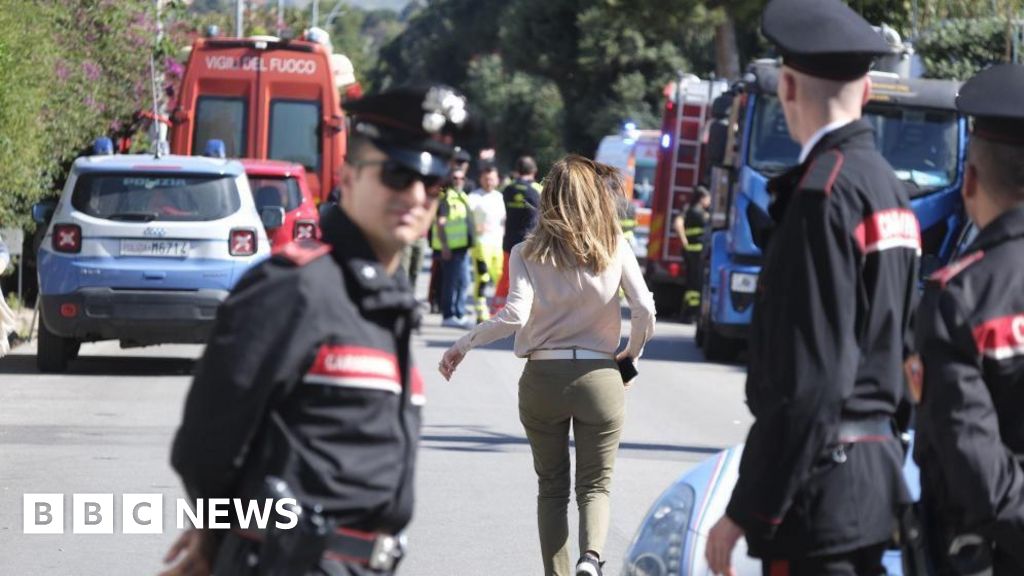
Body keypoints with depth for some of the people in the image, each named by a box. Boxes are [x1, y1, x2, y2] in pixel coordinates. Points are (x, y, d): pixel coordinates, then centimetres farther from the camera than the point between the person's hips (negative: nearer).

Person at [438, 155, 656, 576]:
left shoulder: (529, 253, -3)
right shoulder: (615, 248, -1)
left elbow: (515, 315, -16)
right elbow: (645, 311, -7)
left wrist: (464, 344, -5)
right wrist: (632, 352, 11)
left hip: (543, 379, 0)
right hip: (599, 379, 0)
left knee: (552, 486, 15)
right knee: (594, 485, 6)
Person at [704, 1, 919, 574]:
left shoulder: (824, 193, -16)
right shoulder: (889, 186, 13)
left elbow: (807, 381, -21)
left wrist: (747, 511, -18)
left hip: (823, 480, -10)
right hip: (879, 464, 10)